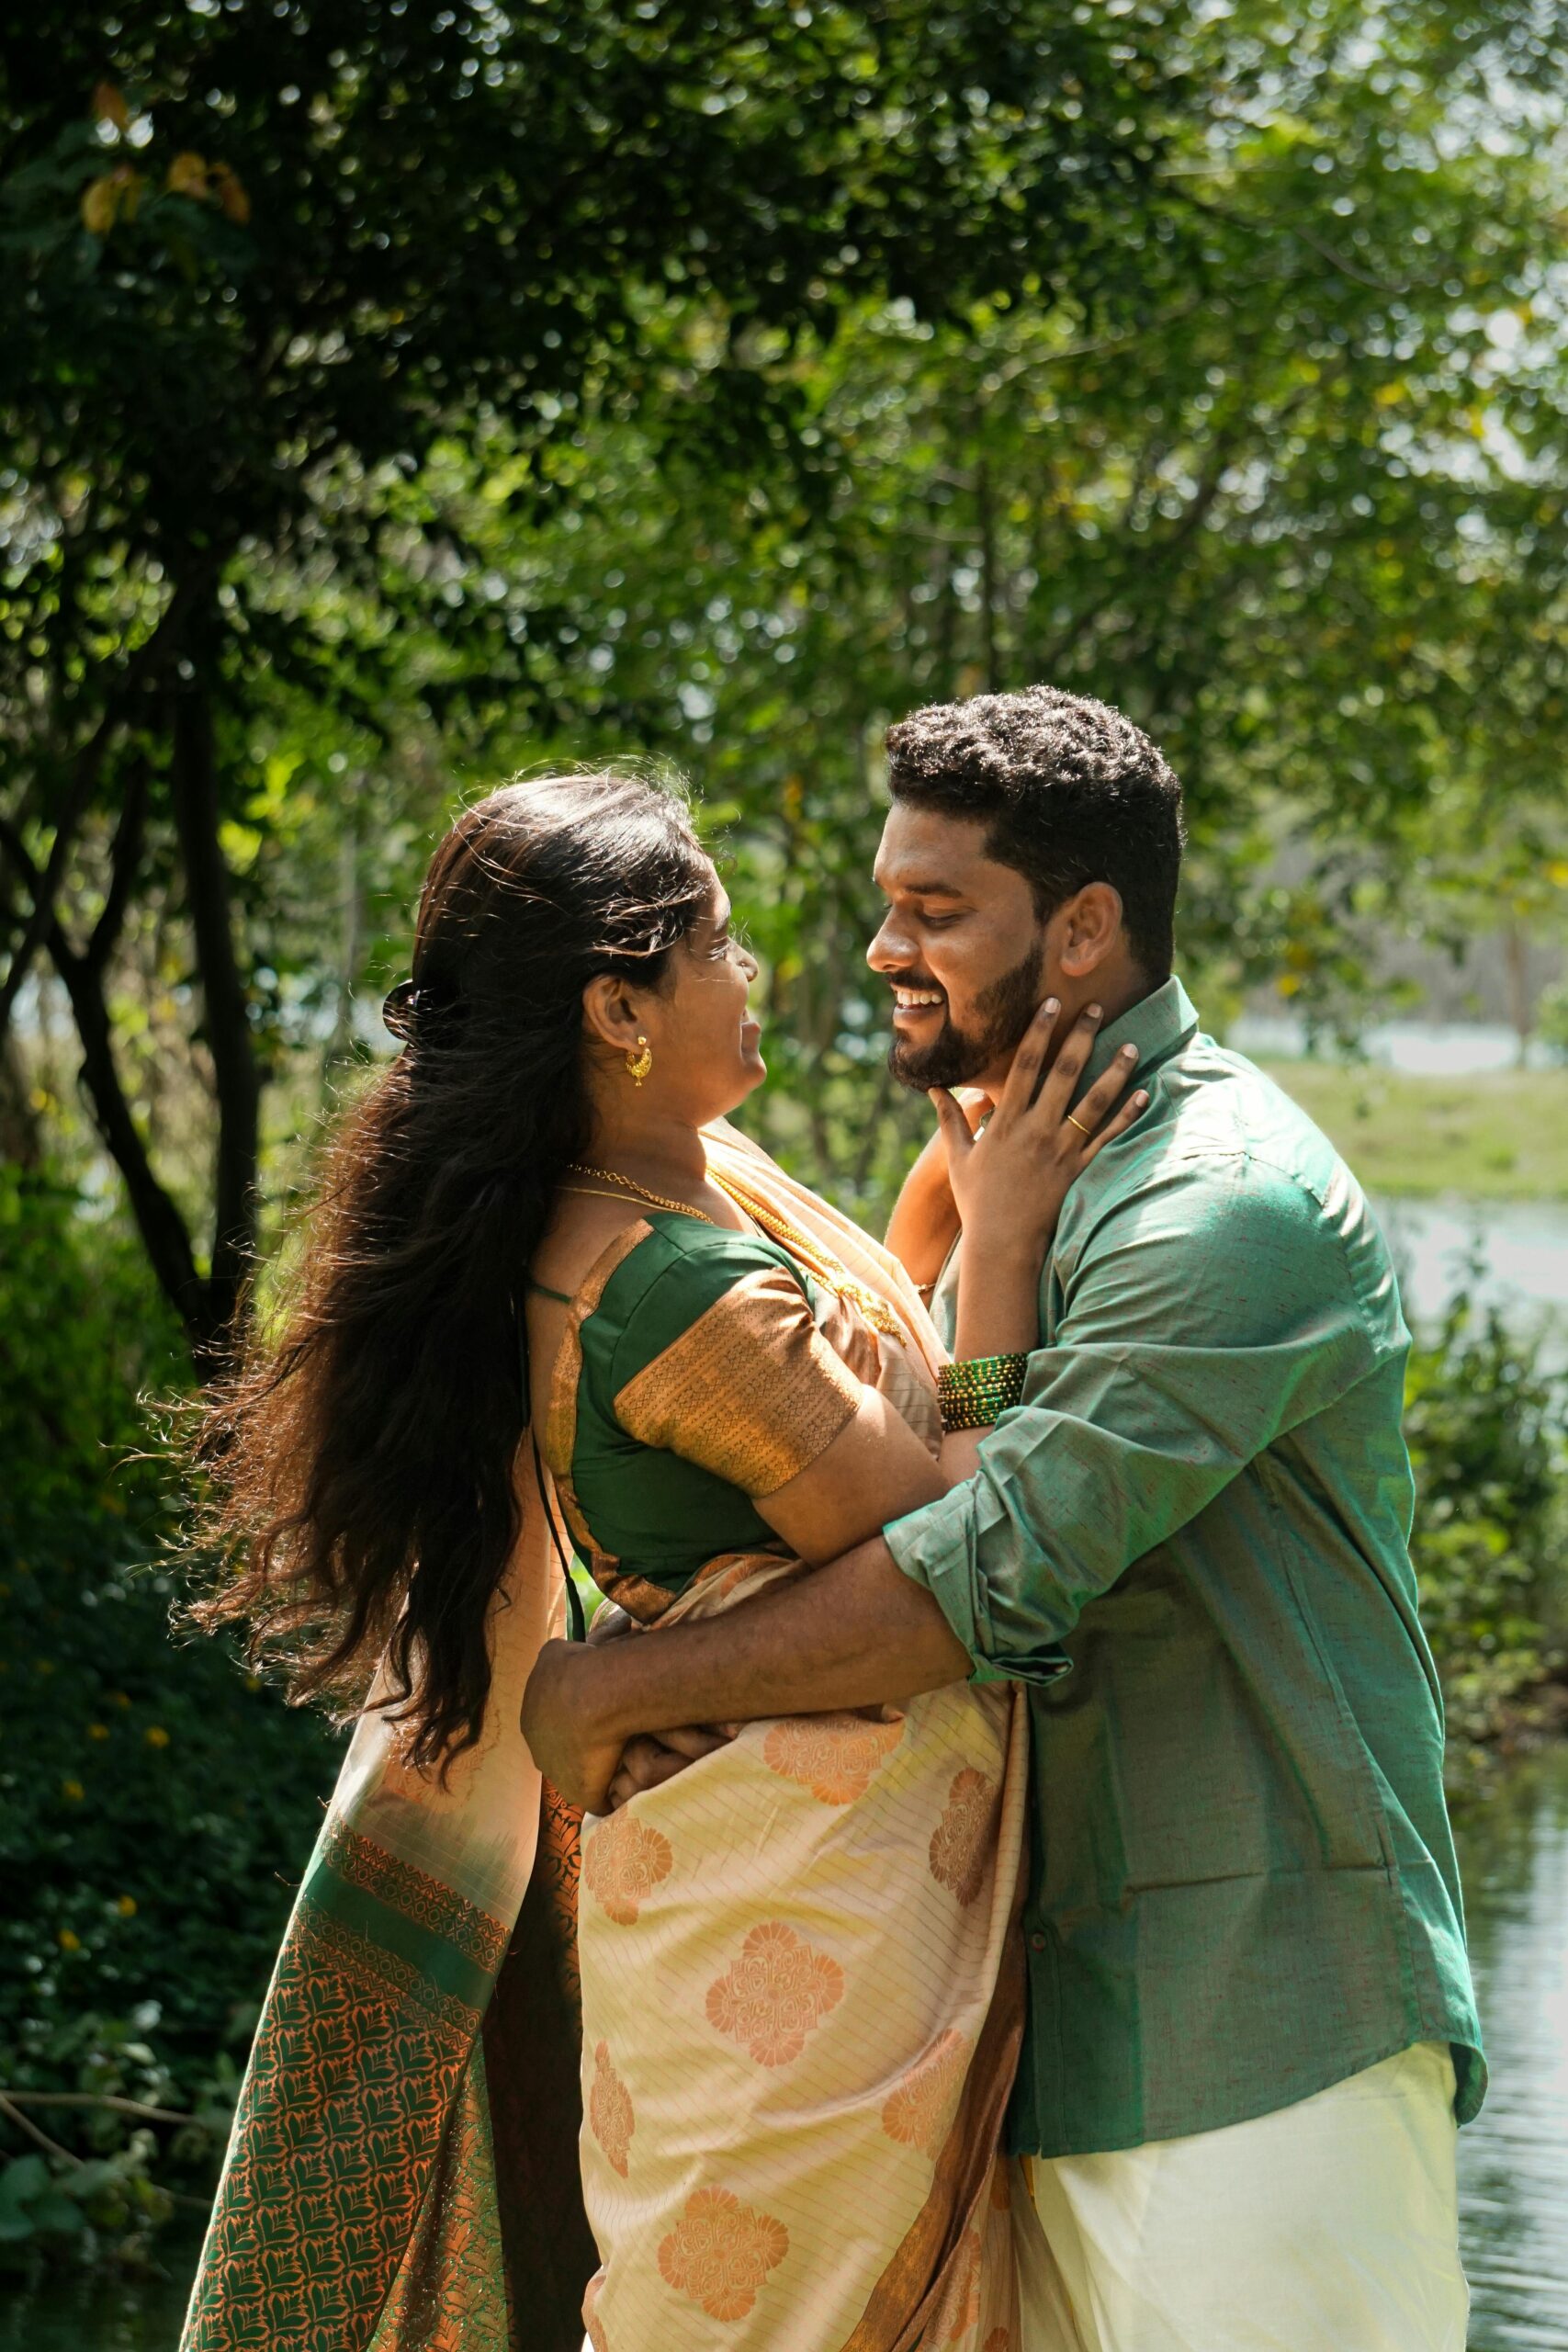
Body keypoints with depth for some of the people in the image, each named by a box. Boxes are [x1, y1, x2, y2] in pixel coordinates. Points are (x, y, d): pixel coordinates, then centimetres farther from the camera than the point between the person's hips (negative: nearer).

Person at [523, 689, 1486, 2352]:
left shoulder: (1229, 1205, -18)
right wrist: (686, 1712, -5)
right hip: (1087, 2023, 9)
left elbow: (992, 1576, -25)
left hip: (1256, 2028, -9)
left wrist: (613, 1691, -16)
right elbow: (903, 1487, 14)